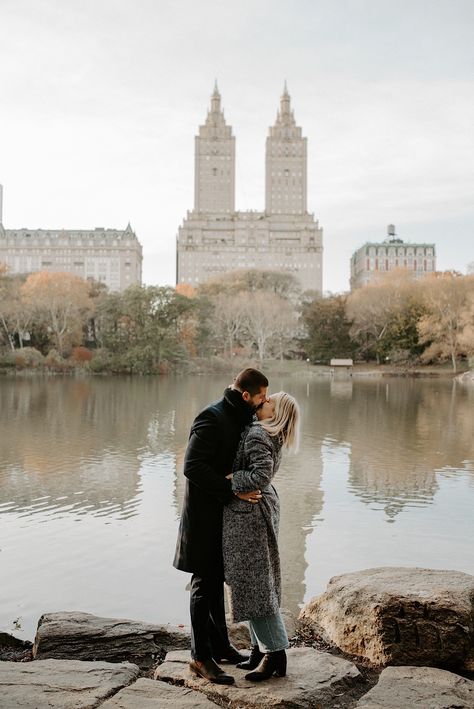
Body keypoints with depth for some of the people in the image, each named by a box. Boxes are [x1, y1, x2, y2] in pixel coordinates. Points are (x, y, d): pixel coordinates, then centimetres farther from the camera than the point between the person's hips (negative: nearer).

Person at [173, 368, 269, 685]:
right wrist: (233, 490, -28)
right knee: (205, 583, 0)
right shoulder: (213, 418, -21)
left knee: (217, 580, 19)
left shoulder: (240, 419, 9)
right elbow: (193, 466, -27)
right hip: (204, 513, -9)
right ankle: (201, 657, 11)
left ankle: (219, 644, 32)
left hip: (223, 513, 9)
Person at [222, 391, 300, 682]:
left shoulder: (257, 435, -19)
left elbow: (260, 475, -27)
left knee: (252, 582, -3)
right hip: (262, 508, 10)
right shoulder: (270, 435, 10)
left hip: (247, 512, -10)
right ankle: (262, 648, 23)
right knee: (256, 580, 15)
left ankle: (275, 653, 5)